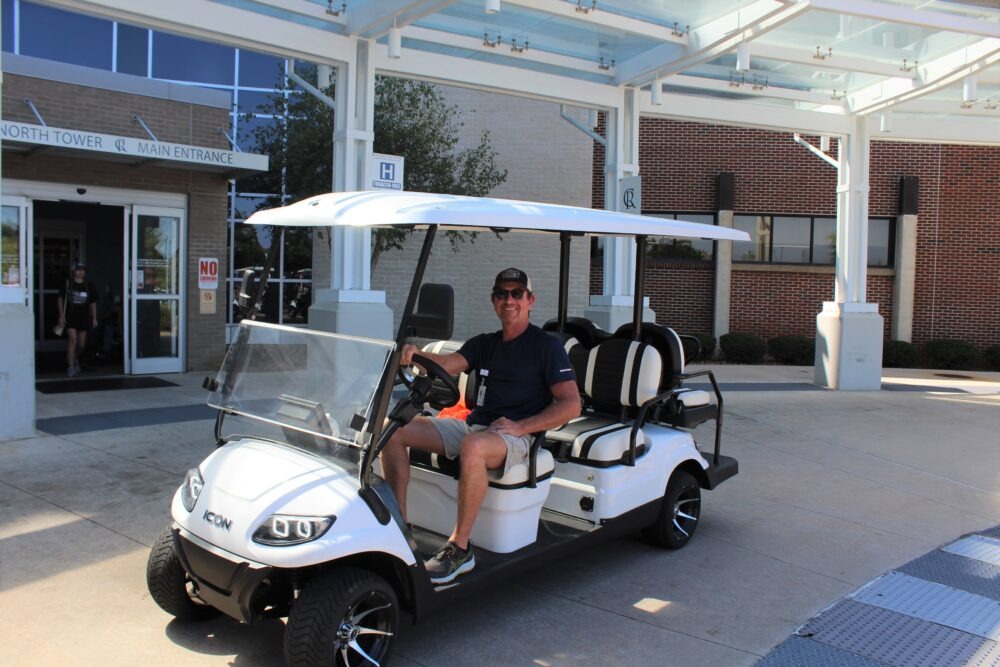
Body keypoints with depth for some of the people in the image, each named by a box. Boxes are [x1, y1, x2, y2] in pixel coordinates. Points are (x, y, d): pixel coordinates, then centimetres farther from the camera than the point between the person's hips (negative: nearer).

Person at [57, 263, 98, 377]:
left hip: (84, 317, 3)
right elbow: (61, 299, 1)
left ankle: (76, 359, 39)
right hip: (71, 316, -3)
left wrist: (94, 318, 7)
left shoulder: (88, 285, 6)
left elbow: (93, 303, 10)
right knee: (72, 340, -14)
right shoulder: (67, 284, -2)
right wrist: (61, 316, -5)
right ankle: (70, 367, -11)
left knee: (81, 344, 9)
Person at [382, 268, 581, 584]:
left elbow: (571, 404, -6)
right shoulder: (483, 343, 19)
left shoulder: (546, 345, 2)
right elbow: (447, 364, -1)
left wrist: (520, 427, -17)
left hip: (515, 436, -6)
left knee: (472, 446, -41)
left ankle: (460, 548, -26)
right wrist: (415, 354, -23)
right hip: (471, 426, 7)